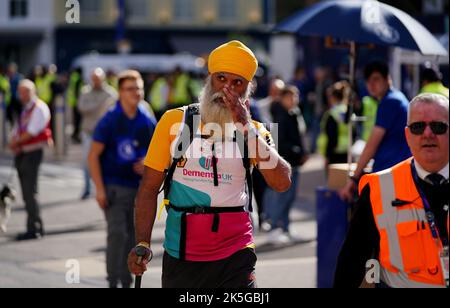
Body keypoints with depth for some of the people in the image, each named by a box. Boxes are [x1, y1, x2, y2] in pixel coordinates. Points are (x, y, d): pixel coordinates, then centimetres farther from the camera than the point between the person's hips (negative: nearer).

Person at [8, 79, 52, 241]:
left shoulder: (39, 108, -9)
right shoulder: (25, 109, 19)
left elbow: (32, 132, -17)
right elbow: (18, 130, 16)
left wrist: (16, 142, -9)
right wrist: (14, 144, -4)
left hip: (33, 152, -9)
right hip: (22, 153, 9)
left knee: (30, 192, -10)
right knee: (27, 193, 9)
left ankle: (34, 229, -7)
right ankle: (37, 227, 14)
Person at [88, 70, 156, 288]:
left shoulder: (147, 122, 4)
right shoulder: (109, 121, -8)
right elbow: (93, 156, -8)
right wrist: (99, 189, -14)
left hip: (139, 187, 5)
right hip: (114, 186, -4)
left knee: (133, 236, 10)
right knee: (117, 233, -14)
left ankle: (127, 282, 22)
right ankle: (113, 282, -9)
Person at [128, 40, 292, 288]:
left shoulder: (253, 131, 5)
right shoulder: (174, 121, 2)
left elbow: (282, 183, -11)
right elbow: (149, 188, 3)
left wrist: (246, 127, -15)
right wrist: (143, 243, -9)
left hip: (235, 256, 0)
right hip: (181, 255, 0)